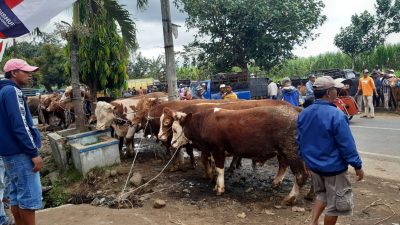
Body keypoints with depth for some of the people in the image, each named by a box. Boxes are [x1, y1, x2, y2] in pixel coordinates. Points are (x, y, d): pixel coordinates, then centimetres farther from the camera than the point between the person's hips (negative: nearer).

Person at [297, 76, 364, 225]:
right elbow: (347, 145, -20)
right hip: (333, 167, -6)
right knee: (334, 203, 12)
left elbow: (300, 140, 7)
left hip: (313, 164, 7)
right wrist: (357, 166, -8)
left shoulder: (304, 113, -3)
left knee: (321, 194, 27)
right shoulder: (336, 115, -24)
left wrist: (305, 158, 20)